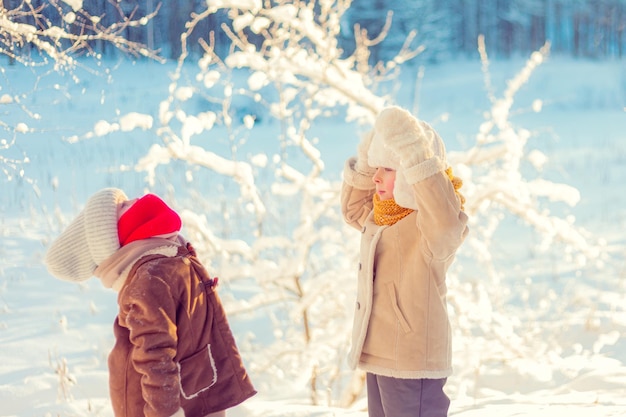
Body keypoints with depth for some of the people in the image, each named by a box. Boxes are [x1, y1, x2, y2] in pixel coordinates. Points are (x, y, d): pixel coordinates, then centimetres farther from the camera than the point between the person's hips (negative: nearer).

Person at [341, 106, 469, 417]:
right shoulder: (381, 216, 12)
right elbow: (354, 209, 31)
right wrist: (363, 163, 11)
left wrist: (412, 152, -44)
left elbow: (445, 225, -40)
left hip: (413, 363, -10)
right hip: (378, 357, 10)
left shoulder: (428, 218, -17)